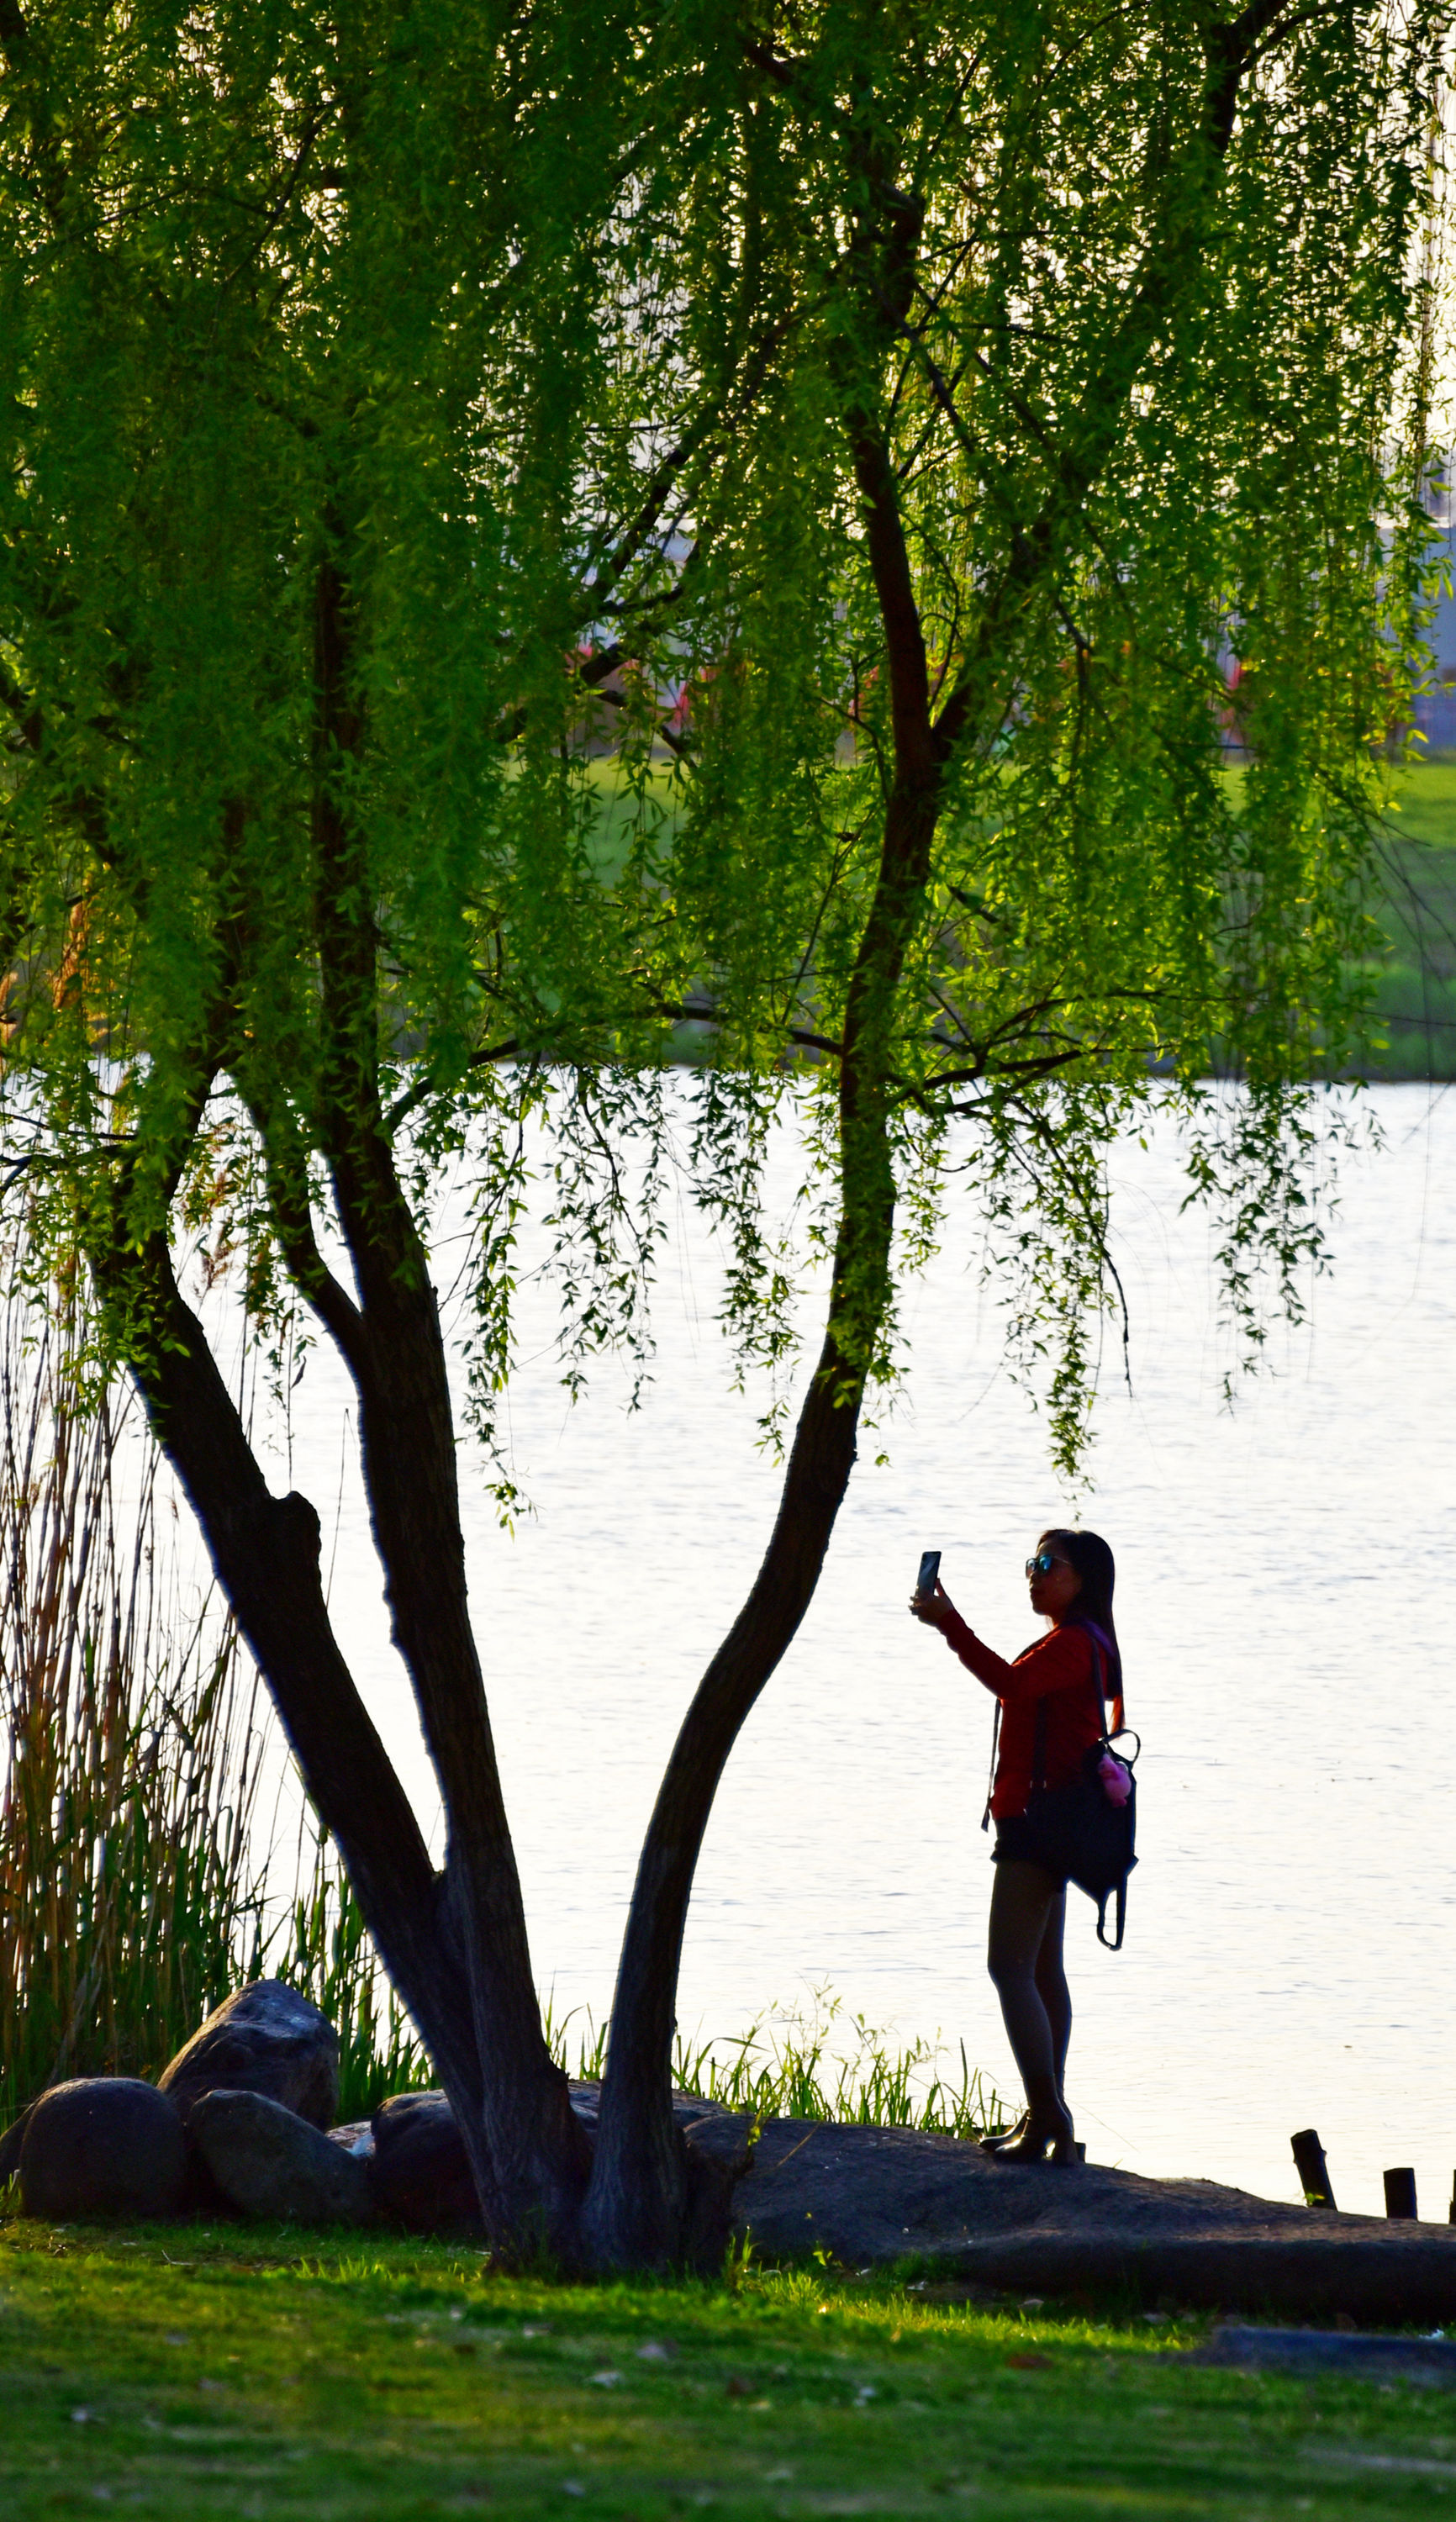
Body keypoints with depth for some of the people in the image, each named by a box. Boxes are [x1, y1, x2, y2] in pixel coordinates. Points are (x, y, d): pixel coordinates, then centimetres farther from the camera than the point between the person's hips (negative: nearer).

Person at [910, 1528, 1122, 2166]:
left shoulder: (1075, 1643, -15)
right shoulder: (1073, 1644, 18)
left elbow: (1012, 1682, -32)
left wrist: (949, 1624, -37)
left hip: (1038, 1818, -11)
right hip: (1044, 1821, 11)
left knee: (1010, 1968, -13)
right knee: (1042, 1970, 16)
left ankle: (1047, 2114, -16)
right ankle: (1047, 2115, 22)